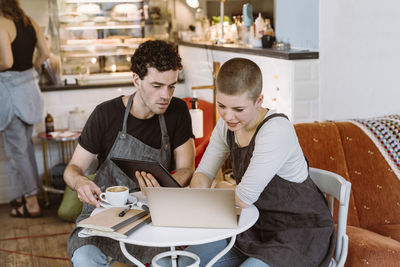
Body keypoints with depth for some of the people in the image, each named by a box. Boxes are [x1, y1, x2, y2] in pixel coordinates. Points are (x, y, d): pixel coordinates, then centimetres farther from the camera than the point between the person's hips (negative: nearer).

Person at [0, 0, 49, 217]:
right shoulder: (30, 22, 6)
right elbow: (45, 52, 8)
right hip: (30, 85, 8)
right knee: (26, 146, 18)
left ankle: (31, 203, 7)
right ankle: (25, 195, 30)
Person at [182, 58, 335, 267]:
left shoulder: (276, 130, -28)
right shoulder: (227, 125, -2)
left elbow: (245, 198, -27)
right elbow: (204, 172, 5)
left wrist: (220, 187, -6)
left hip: (299, 235, -7)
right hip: (258, 227, 7)